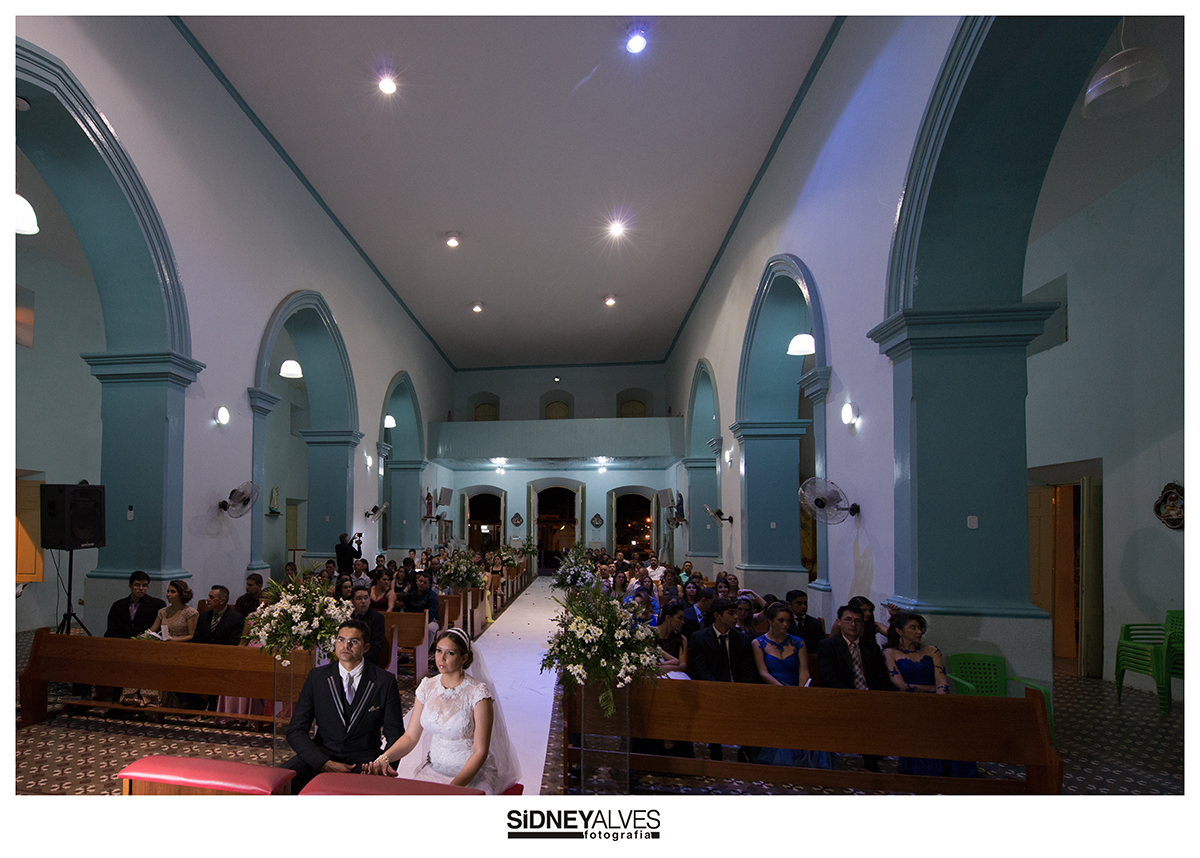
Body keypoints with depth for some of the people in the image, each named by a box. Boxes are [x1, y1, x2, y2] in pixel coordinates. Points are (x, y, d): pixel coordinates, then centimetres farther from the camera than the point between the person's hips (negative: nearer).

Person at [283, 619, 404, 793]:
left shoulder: (385, 681, -1)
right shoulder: (317, 677, 4)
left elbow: (395, 735, 3)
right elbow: (296, 731, 0)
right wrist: (325, 764, -16)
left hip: (364, 759, -2)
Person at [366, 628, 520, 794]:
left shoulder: (478, 693, -15)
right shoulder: (427, 687, 2)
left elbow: (480, 752, -14)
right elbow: (410, 736, 3)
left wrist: (454, 786, -26)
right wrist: (383, 758, -15)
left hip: (473, 773, -5)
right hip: (433, 768, 5)